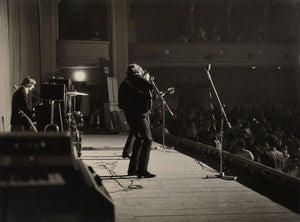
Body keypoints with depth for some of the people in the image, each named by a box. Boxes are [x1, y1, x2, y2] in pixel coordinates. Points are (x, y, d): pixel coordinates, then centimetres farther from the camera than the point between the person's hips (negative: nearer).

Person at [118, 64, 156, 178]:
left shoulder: (124, 84, 17)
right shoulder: (135, 78, -10)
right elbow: (150, 87, -16)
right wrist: (147, 78, 5)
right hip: (139, 114, -10)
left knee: (139, 139, 20)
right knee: (147, 139, -13)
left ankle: (132, 169, 26)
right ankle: (142, 170, -17)